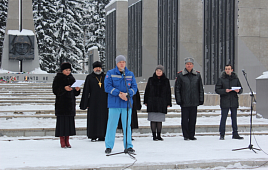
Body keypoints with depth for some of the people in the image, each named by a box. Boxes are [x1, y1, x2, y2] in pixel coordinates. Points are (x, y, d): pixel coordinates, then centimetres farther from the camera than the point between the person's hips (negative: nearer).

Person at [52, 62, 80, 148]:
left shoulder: (71, 78, 14)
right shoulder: (58, 78, -2)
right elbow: (55, 90, -10)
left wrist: (77, 90, -6)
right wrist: (64, 89, -24)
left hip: (70, 104, 5)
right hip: (61, 104, -5)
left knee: (70, 121, 4)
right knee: (62, 121, -5)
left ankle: (67, 141, 12)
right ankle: (62, 142, 3)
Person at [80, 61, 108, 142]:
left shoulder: (105, 77, 11)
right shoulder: (89, 77, 4)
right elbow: (86, 91, 1)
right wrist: (85, 104, -5)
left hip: (103, 101, 3)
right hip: (93, 101, -3)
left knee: (103, 118, 3)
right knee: (93, 118, -2)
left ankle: (102, 136, 10)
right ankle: (93, 136, 4)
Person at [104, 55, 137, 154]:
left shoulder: (130, 74, 10)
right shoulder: (110, 73, 2)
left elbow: (134, 88, 6)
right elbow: (107, 87, -6)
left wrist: (127, 94, -14)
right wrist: (119, 94, -17)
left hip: (127, 104, 2)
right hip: (114, 104, -2)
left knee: (127, 125, 6)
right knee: (112, 124, -1)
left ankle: (128, 146, 14)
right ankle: (109, 146, 8)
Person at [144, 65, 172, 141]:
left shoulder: (166, 80, 8)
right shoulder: (151, 80, 7)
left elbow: (168, 92, 9)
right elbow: (147, 91, 9)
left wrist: (168, 103, 4)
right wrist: (146, 101, 4)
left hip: (162, 103, 1)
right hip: (152, 102, 0)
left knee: (160, 120, 3)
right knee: (153, 119, -3)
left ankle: (159, 135, 12)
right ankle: (154, 135, 2)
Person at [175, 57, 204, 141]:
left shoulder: (197, 75, 8)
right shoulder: (180, 75, 0)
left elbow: (200, 88, 12)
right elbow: (177, 88, 1)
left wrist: (201, 99, 7)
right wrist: (178, 100, -6)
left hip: (194, 101, 2)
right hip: (184, 102, -2)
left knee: (193, 119, 6)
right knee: (185, 119, 1)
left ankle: (191, 135, 16)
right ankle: (186, 136, 11)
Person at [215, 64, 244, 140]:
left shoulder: (236, 78, 7)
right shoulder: (221, 79, -1)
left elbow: (241, 89, 12)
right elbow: (217, 89, -3)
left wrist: (238, 90, -11)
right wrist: (225, 91, -18)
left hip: (234, 102, 3)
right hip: (225, 102, -3)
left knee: (234, 118, 9)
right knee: (223, 118, 1)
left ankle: (235, 134, 17)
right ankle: (222, 134, 9)